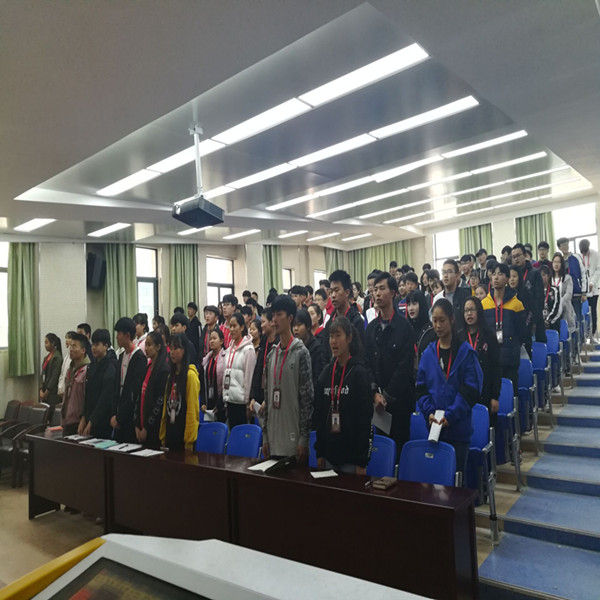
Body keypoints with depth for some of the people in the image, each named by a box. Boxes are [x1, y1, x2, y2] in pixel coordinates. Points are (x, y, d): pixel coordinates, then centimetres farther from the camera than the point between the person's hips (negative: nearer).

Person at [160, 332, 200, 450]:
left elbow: (193, 409, -16)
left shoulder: (190, 375, -13)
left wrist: (189, 441, -16)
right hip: (170, 431, 7)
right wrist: (163, 436, 10)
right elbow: (166, 405, 11)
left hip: (183, 431, -7)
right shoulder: (171, 374, 11)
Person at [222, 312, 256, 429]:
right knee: (232, 431, 12)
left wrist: (247, 399, -11)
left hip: (240, 399, -7)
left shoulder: (248, 349, -9)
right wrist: (224, 395, 12)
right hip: (229, 397, 7)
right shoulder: (229, 349, 12)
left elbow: (249, 376, -11)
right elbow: (225, 373, 15)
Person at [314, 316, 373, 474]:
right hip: (329, 454, 5)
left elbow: (365, 417, -12)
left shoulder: (359, 372, -9)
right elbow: (319, 415, 9)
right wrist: (319, 453, 7)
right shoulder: (326, 372, 6)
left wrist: (362, 462, -14)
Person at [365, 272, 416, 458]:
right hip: (376, 399, 4)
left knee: (399, 442, 2)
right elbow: (367, 362, 6)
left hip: (398, 399, -4)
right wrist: (375, 393, -5)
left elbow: (405, 366, -11)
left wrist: (387, 396, -11)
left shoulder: (404, 327, -7)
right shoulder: (371, 327, 10)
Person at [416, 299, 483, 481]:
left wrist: (451, 414, -16)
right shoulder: (428, 353, 6)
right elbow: (421, 388, 7)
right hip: (434, 426, 3)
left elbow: (471, 389, -9)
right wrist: (429, 412, -8)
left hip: (458, 426, -3)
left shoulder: (466, 352, -4)